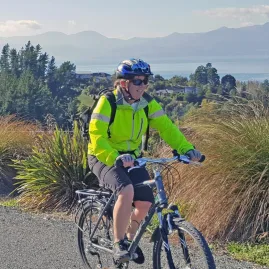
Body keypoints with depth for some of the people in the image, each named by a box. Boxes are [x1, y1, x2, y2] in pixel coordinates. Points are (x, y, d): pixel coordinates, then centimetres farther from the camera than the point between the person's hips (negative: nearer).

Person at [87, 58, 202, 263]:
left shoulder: (147, 102, -5)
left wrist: (186, 148, -24)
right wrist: (115, 157, -44)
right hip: (105, 159, -5)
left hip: (132, 158, 5)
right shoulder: (107, 102, -20)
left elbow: (166, 126, -9)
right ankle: (119, 244, -15)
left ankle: (131, 238, 19)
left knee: (146, 202, -12)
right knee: (127, 191, -32)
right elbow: (97, 137, -27)